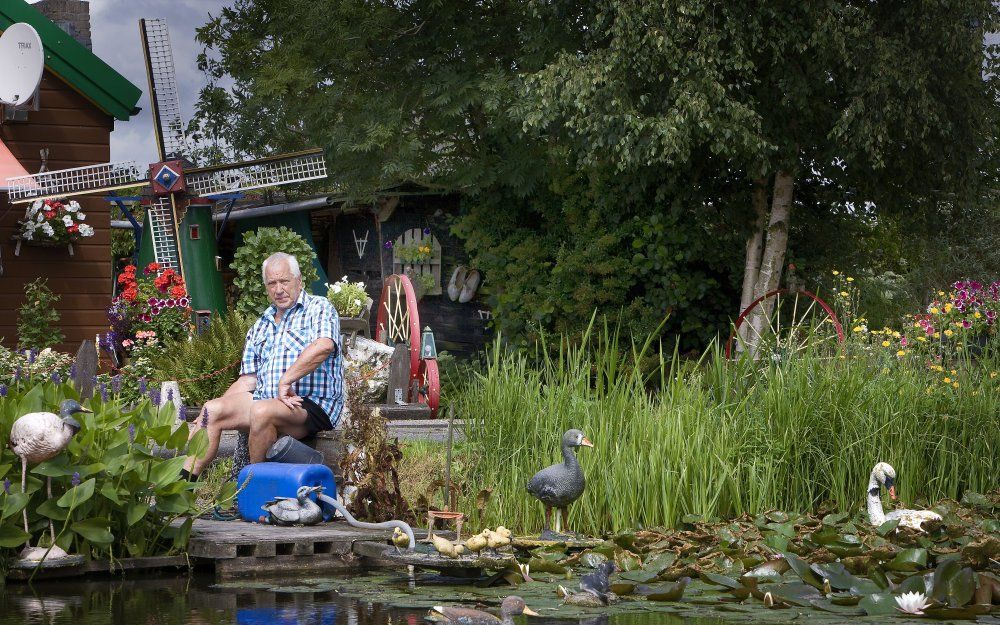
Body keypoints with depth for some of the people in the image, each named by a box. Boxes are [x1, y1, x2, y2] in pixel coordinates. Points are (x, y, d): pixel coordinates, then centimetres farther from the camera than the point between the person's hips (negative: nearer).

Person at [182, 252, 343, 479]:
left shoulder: (318, 308, 3)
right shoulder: (260, 327, 24)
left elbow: (324, 347, -19)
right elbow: (248, 380, 21)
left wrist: (285, 381, -21)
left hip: (312, 403, -7)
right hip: (265, 398, 7)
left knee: (262, 411, -35)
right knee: (213, 409, -15)